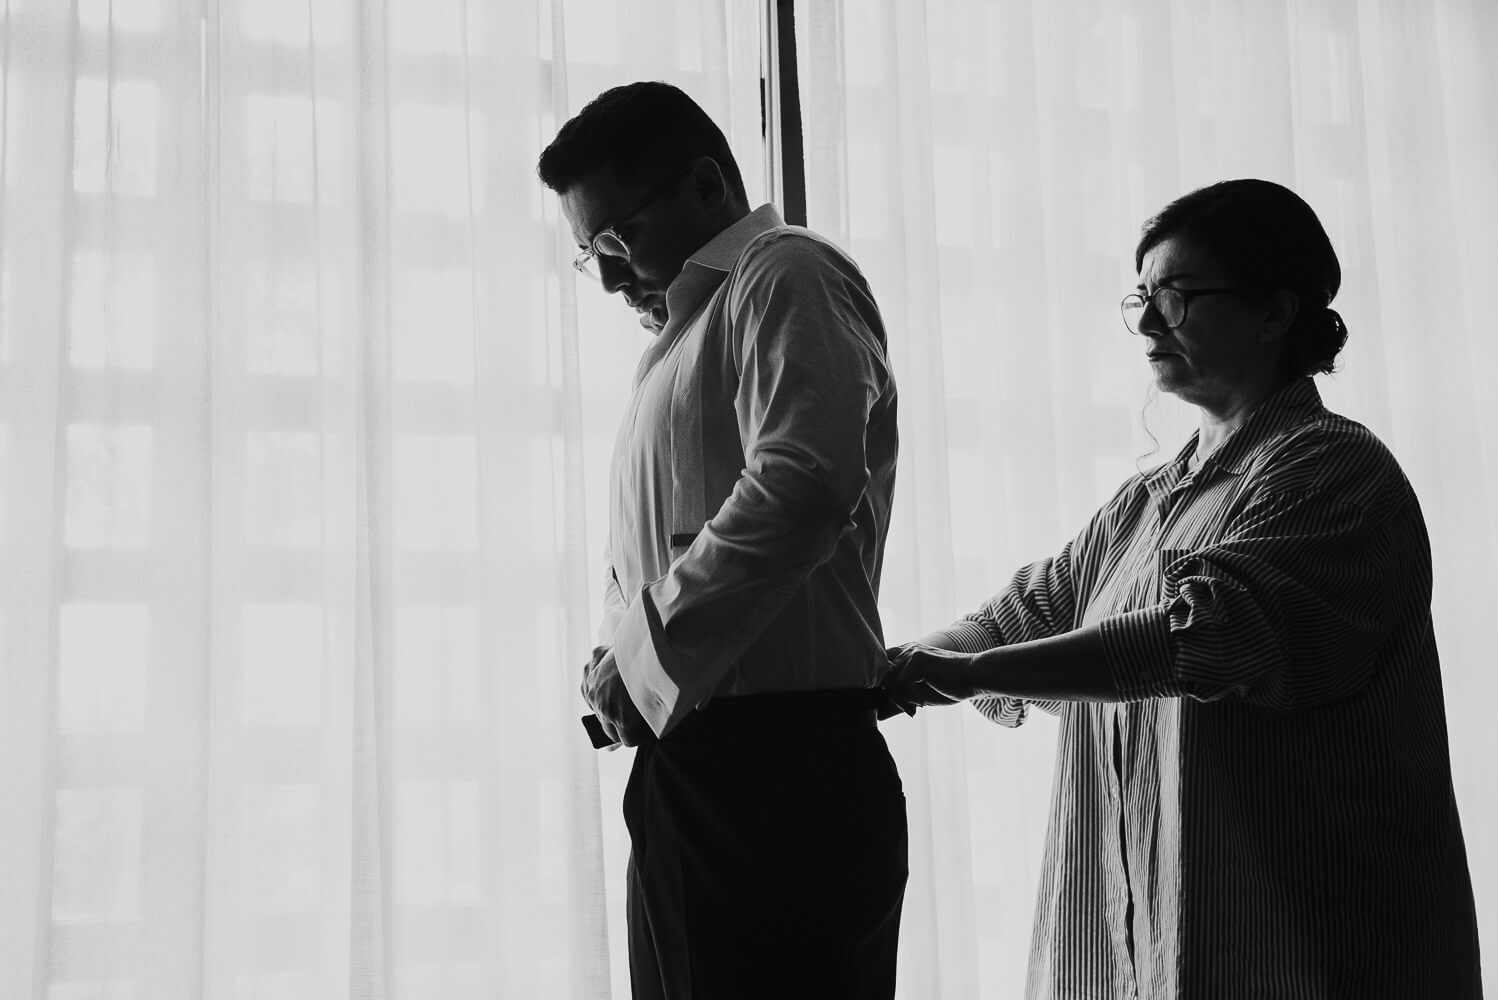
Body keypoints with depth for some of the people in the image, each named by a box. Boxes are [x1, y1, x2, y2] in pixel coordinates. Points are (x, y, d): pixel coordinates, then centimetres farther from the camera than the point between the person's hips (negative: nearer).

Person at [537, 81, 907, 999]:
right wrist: (619, 661, 7)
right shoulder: (691, 330, 25)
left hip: (776, 765, -9)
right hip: (698, 767, 9)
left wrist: (647, 653, -13)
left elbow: (805, 484, -21)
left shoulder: (786, 275, -3)